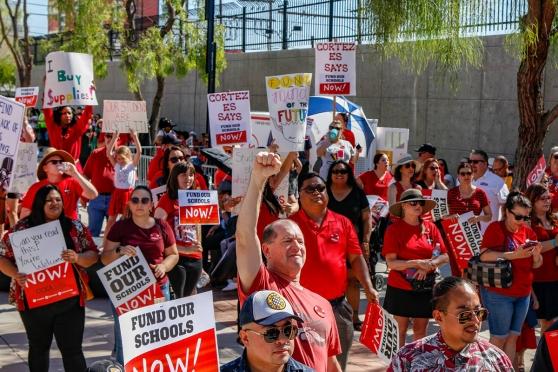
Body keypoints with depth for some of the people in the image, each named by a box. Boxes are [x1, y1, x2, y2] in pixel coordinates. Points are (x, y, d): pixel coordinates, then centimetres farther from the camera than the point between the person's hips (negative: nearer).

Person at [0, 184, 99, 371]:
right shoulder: (23, 228, -2)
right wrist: (16, 274, -18)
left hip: (69, 300, 0)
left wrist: (77, 258, -20)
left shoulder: (75, 227, 0)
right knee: (38, 348, 17)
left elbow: (93, 255, 1)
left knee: (72, 349, 1)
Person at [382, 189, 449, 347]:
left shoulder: (430, 227, 5)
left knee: (420, 330, 11)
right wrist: (418, 263, -21)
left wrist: (428, 265, -14)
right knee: (400, 330, 3)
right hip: (400, 289, -3)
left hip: (425, 289, 4)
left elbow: (444, 256, 4)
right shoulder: (394, 229, -6)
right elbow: (391, 263, -12)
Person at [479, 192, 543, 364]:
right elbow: (484, 255, -22)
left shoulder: (529, 232, 9)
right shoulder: (496, 228, -9)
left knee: (513, 336, 10)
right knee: (499, 337, -2)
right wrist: (515, 255, -27)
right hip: (498, 293, -6)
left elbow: (536, 265, 12)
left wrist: (536, 254, -11)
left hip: (523, 294, 6)